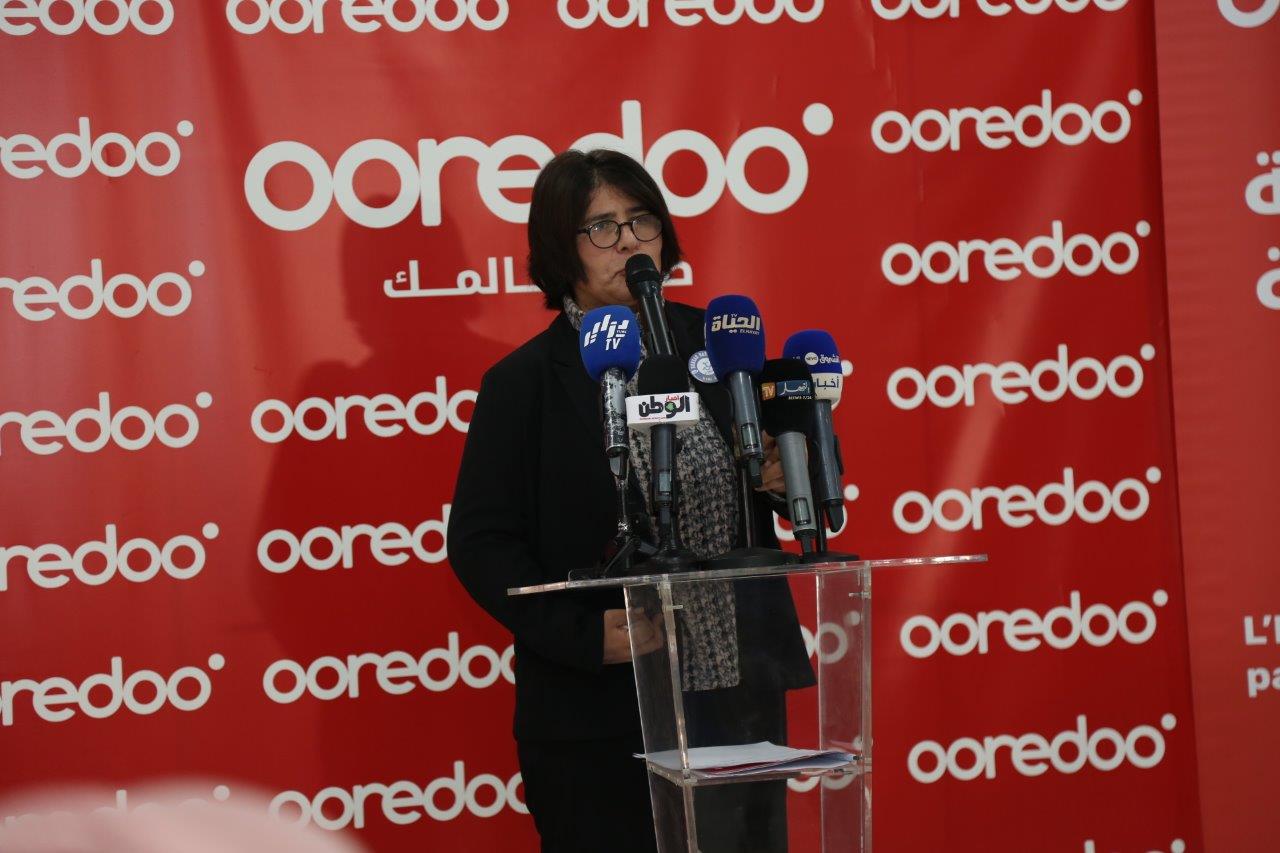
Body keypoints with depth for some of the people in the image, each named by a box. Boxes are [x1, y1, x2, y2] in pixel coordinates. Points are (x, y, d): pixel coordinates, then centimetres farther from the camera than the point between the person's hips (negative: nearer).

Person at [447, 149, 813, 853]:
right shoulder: (523, 383, -7)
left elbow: (773, 459, 16)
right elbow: (479, 542, -8)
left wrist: (781, 475, -8)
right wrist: (582, 634, -19)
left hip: (744, 689, 4)